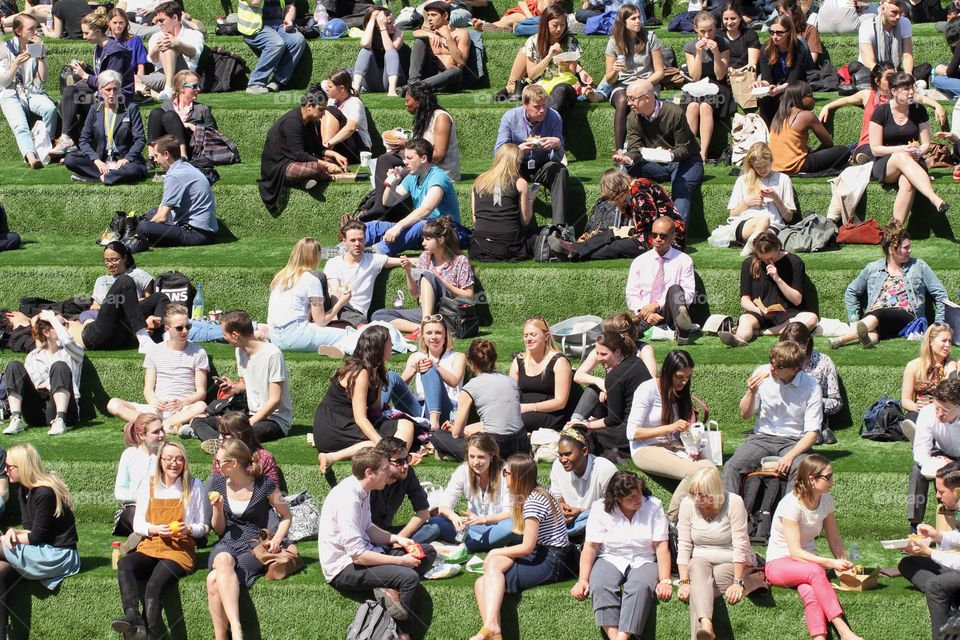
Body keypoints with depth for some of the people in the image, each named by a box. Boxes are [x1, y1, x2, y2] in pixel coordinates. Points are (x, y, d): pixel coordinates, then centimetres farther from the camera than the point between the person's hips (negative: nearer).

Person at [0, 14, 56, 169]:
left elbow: (43, 78, 3)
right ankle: (31, 156, -57)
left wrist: (40, 54, -6)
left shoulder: (38, 47, 9)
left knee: (50, 109, -33)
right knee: (20, 125, -34)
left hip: (33, 92, 3)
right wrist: (16, 64, -18)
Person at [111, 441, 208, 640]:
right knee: (124, 564, -33)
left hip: (180, 550, -3)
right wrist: (154, 529, -9)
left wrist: (189, 529, -12)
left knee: (154, 587, -33)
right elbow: (137, 525, 12)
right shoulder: (149, 485, 13)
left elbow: (203, 527, 11)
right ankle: (132, 617, -49)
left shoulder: (195, 487, 7)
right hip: (150, 547, 3)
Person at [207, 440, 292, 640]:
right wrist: (217, 508, -5)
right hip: (227, 544, 3)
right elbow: (219, 529, 14)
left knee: (214, 580, -34)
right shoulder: (218, 483, 10)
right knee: (223, 560, -38)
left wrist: (276, 539, -8)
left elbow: (286, 516, 10)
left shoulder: (264, 485, -3)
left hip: (254, 547, -3)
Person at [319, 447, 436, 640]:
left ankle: (390, 589, -14)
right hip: (344, 569, -10)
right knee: (409, 577, -29)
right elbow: (357, 555, -27)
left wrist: (396, 539, 0)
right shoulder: (347, 499, -24)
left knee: (427, 552, 6)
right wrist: (401, 561, -19)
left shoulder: (362, 491, 5)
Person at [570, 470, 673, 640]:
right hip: (610, 560, 1)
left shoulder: (653, 506, -2)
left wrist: (665, 581, -17)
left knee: (641, 587, -35)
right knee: (600, 586, -33)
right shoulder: (600, 509, -2)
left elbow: (662, 546, -5)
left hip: (644, 562, -1)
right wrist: (583, 580, -18)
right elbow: (590, 547, -5)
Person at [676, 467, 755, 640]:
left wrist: (738, 583, -23)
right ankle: (705, 624, -54)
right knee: (698, 566, -34)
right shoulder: (688, 504, -5)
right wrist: (684, 582, -15)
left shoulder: (734, 503, -14)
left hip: (732, 563, -2)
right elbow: (683, 545, -6)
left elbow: (740, 545, -17)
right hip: (701, 562, 2)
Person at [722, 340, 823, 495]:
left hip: (794, 442, -3)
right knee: (731, 467, -26)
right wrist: (751, 392, -11)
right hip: (762, 437, 3)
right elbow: (745, 415, 10)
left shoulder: (811, 387, -9)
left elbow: (812, 433, -9)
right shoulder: (762, 373, -2)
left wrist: (790, 456, -24)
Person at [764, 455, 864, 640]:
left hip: (809, 561, 5)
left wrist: (844, 563, -15)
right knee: (815, 571, -38)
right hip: (779, 564, -5)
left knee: (809, 591, -33)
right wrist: (831, 563, -32)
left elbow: (834, 540, 4)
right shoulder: (790, 505, -20)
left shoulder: (826, 500, 0)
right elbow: (796, 553, -23)